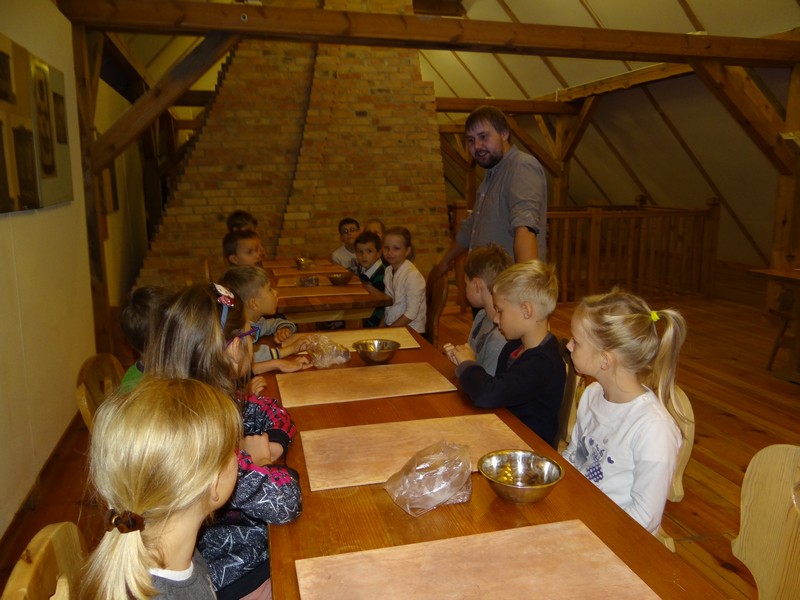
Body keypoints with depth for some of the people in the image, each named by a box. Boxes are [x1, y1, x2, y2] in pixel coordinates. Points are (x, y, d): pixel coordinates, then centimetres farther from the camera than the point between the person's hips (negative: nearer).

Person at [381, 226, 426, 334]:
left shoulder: (412, 275, -15)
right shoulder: (388, 271, 8)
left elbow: (411, 313, -17)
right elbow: (386, 303, 12)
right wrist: (381, 326, 0)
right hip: (389, 326, 7)